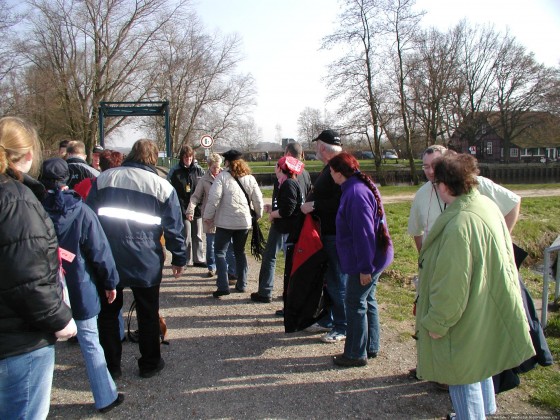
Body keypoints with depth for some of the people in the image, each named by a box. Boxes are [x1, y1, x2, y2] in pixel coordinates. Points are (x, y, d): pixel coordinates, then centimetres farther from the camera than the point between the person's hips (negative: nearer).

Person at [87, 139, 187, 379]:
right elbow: (174, 227, -1)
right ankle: (149, 363, 23)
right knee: (148, 314, 13)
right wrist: (179, 258, 8)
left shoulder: (104, 178, 4)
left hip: (106, 259, 2)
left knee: (108, 312, 15)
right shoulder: (162, 186, -1)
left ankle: (111, 366, 22)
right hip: (146, 262, -1)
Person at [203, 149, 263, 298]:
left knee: (220, 252, 5)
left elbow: (213, 198, -15)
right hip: (244, 222, 5)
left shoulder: (222, 176, -9)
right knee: (240, 252, 18)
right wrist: (258, 215, 21)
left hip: (225, 222, -4)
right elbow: (258, 200, 5)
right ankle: (241, 284, 19)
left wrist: (208, 216, -4)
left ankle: (223, 286, -4)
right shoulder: (250, 178, 4)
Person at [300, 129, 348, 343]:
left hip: (337, 235, -10)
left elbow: (340, 202, -28)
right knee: (327, 279, 19)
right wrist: (310, 204, 6)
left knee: (337, 282, 0)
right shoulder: (329, 168, 15)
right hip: (326, 231, 11)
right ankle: (326, 320, 32)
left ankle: (342, 327, 13)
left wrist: (314, 205, -19)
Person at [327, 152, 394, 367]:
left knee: (355, 303, 1)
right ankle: (370, 347, 31)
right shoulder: (363, 187, 10)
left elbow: (363, 233, -26)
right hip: (376, 257, 10)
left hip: (365, 260, -10)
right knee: (367, 301, 19)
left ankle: (356, 354, 14)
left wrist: (365, 268, -22)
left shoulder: (356, 193, -23)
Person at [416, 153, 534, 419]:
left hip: (467, 321, -10)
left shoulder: (459, 225, -32)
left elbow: (452, 284, -29)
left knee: (463, 372, 9)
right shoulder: (487, 205, -2)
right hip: (487, 310, 10)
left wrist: (437, 323, -17)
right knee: (477, 364, 29)